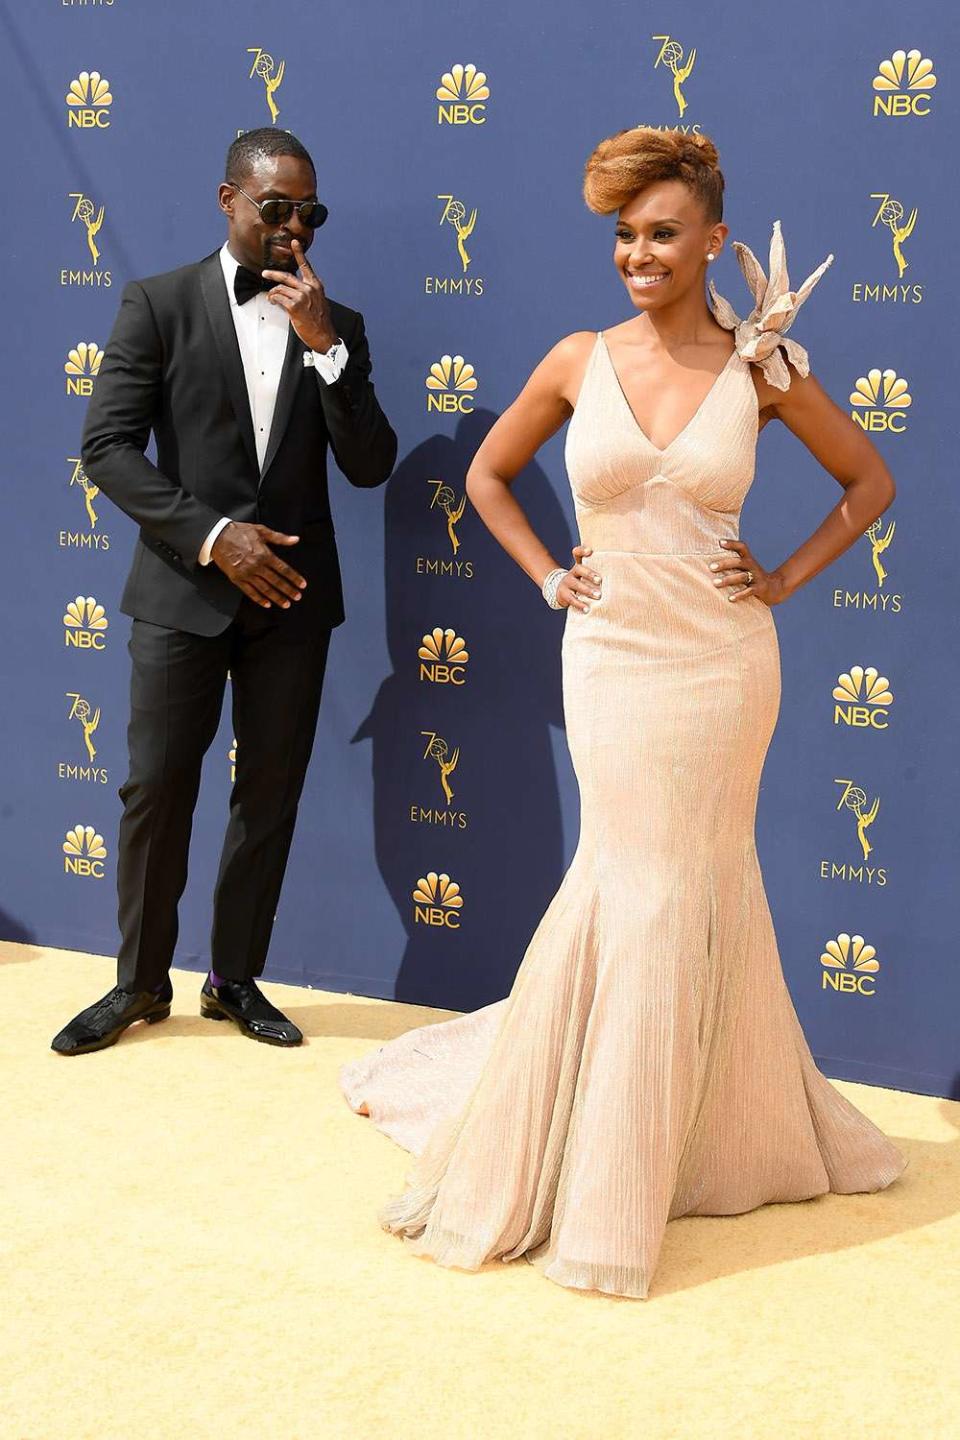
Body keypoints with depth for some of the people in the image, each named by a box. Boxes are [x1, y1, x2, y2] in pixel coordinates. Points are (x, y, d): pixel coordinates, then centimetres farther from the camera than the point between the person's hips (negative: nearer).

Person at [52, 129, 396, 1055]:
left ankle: (236, 980, 23)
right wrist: (212, 536, -15)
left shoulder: (335, 328, 6)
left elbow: (371, 466, -2)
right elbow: (106, 446, -7)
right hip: (184, 588, -2)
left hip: (290, 594, 3)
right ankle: (140, 982, 19)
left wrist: (324, 346, -13)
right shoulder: (159, 304, -1)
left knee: (270, 797, 8)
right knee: (156, 789, 1)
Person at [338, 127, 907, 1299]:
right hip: (611, 660, 1)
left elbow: (868, 479, 9)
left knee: (681, 893, 6)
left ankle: (715, 1131, 25)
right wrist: (546, 577, 4)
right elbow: (488, 473, 14)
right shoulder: (578, 362, 0)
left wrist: (787, 578, 1)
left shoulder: (761, 367, -2)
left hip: (719, 664, -1)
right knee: (640, 892, 5)